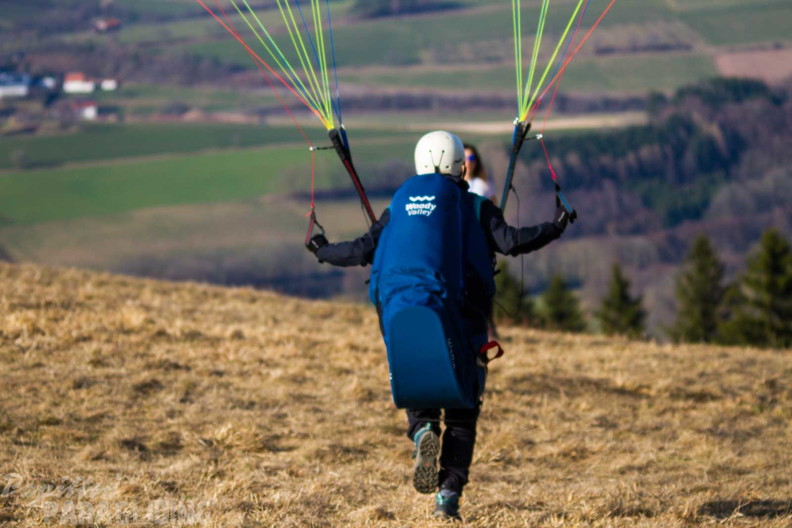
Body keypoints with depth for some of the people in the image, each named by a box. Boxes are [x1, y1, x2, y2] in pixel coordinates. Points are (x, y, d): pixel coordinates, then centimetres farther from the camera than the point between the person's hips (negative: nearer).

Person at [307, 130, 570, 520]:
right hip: (466, 324, -1)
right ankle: (449, 495, -1)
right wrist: (554, 229, 2)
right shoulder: (477, 208, 2)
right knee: (462, 414, 9)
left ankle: (422, 433, -18)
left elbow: (366, 250, 2)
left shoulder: (400, 208, 7)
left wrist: (323, 252, 19)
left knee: (419, 396, 18)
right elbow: (510, 242, -11)